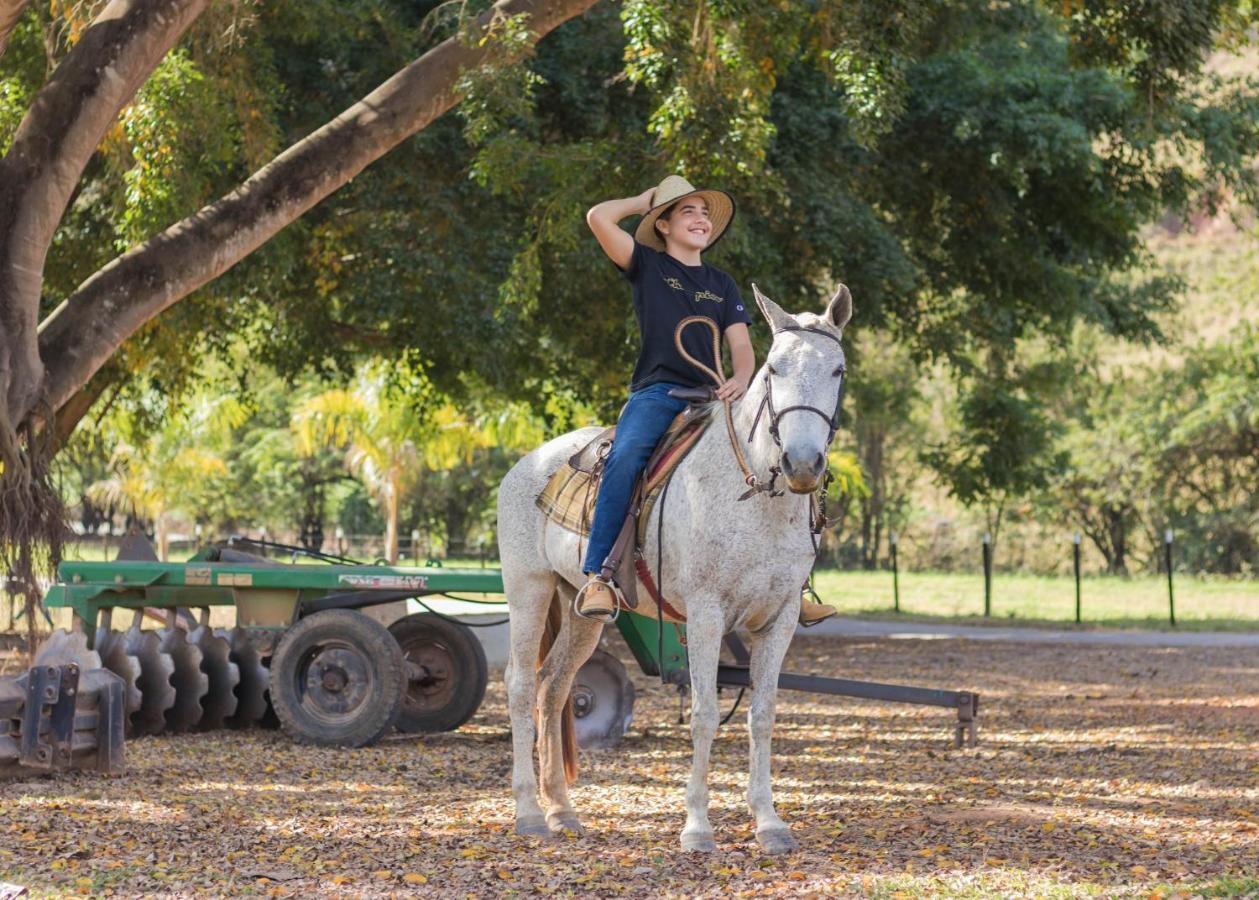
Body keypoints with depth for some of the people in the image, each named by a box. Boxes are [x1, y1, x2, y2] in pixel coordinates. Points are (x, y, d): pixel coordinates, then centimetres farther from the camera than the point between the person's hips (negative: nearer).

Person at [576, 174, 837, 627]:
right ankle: (596, 578, -37)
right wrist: (644, 200, 12)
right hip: (656, 391, -4)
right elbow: (598, 218, -5)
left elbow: (741, 345, 12)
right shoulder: (648, 266, 9)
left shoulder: (722, 284, 21)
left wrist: (741, 378, -11)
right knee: (624, 457, -34)